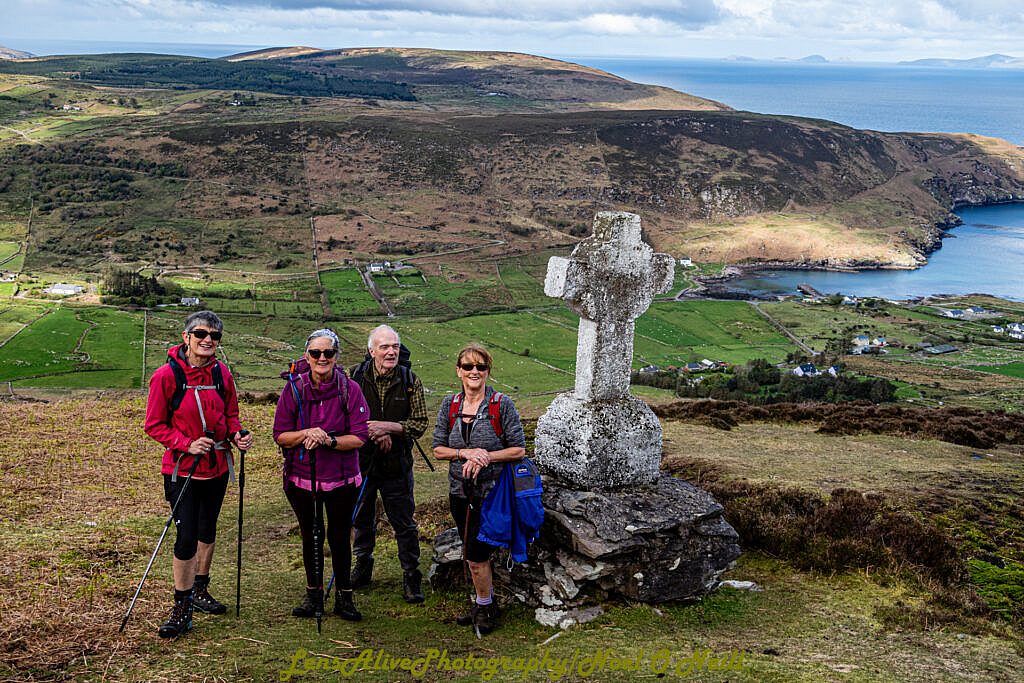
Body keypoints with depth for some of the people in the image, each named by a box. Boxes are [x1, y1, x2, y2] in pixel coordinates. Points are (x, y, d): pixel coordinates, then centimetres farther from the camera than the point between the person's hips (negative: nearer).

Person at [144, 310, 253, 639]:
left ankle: (200, 590, 38)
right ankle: (182, 608, 6)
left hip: (217, 466, 5)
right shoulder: (166, 375, -14)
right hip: (182, 470, -5)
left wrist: (237, 434, -9)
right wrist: (187, 444, -22)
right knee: (187, 536, -8)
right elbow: (154, 425, -10)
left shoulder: (221, 374, -1)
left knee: (207, 530, 19)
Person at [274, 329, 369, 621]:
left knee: (339, 538, 8)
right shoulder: (294, 388, -7)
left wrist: (329, 440, -27)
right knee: (310, 537, 15)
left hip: (341, 479, -1)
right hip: (301, 478, 1)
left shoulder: (350, 389, -10)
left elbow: (359, 438, -13)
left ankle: (344, 597, 24)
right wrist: (306, 434, -23)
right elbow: (280, 435, -6)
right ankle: (313, 594, 31)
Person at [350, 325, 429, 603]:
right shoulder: (355, 376, -6)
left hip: (396, 464, -1)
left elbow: (420, 423, -8)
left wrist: (388, 427, -21)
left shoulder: (410, 380, -6)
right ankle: (362, 567, 36)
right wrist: (375, 433, -18)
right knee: (362, 519, 18)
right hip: (361, 461, 1)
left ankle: (411, 577, 14)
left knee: (404, 524, 4)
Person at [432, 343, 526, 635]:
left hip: (491, 492, -5)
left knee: (476, 554, -5)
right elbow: (438, 449, 4)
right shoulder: (449, 405, 4)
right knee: (475, 553, 15)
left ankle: (485, 607, 16)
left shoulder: (502, 405, -9)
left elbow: (518, 449, -8)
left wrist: (484, 457, -17)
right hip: (460, 491, 5)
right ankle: (485, 603, 30)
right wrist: (465, 453, -13)